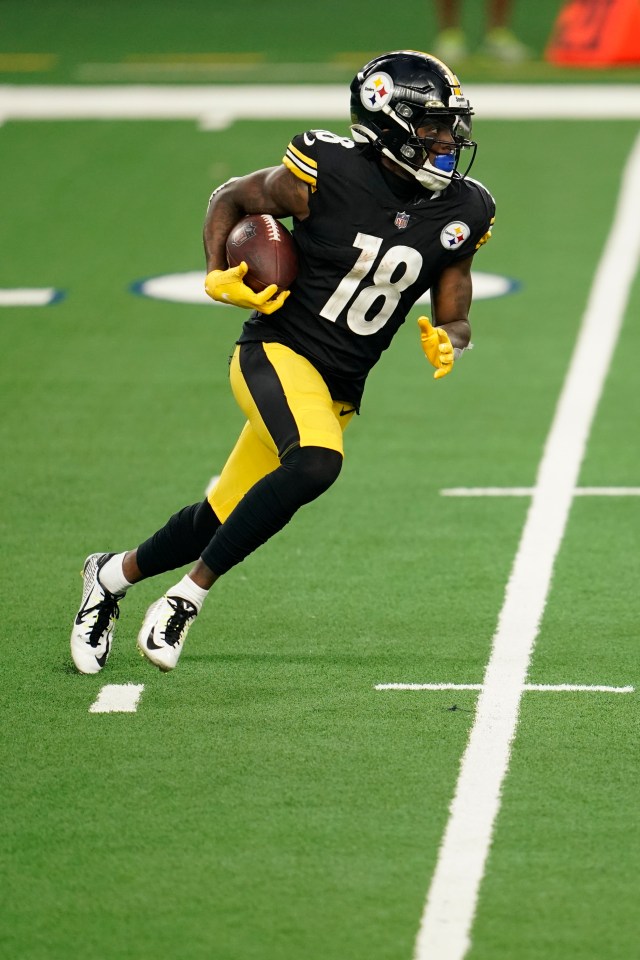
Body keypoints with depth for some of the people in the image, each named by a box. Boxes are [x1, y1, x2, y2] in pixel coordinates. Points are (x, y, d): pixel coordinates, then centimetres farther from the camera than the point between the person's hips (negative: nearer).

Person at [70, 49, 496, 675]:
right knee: (316, 460, -33)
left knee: (223, 519, 9)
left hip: (339, 388, 6)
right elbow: (230, 199, 4)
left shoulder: (462, 213, 0)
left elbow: (454, 320, 11)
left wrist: (445, 343, -11)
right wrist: (217, 277, -8)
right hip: (278, 349, -6)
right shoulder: (328, 171, -13)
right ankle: (189, 594, -18)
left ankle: (113, 576, 37)